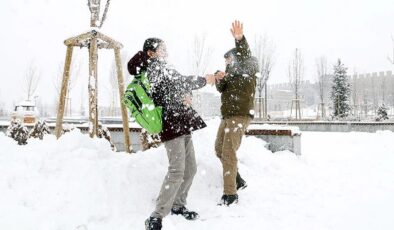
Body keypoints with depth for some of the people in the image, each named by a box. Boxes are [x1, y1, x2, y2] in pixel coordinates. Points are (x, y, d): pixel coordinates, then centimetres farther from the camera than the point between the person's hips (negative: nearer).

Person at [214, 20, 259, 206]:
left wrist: (240, 40, -45)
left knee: (228, 153, -13)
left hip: (240, 116, -9)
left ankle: (230, 194, -7)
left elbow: (245, 57, -26)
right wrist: (220, 79, -15)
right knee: (219, 149, 16)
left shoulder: (248, 69, -4)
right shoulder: (232, 72, 17)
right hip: (227, 116, 9)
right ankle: (238, 180, 30)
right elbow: (221, 89, 8)